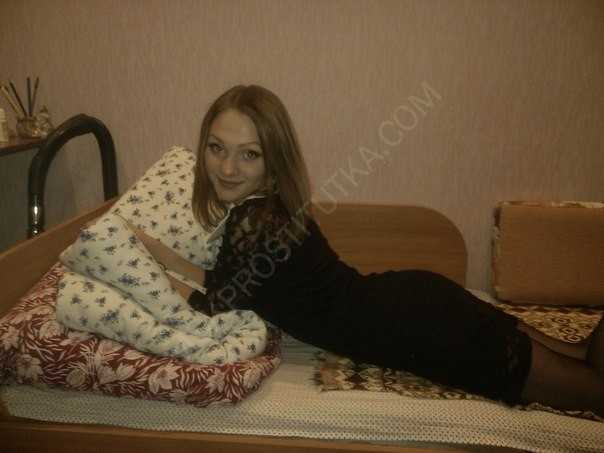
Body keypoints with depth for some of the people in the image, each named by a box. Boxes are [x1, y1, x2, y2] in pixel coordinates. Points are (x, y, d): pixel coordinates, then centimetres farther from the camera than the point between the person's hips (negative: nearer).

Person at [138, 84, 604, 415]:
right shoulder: (260, 204, 2)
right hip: (411, 301, 8)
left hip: (419, 327, -8)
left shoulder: (259, 225, -26)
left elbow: (211, 311, -15)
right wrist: (165, 255, 9)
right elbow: (229, 282, 12)